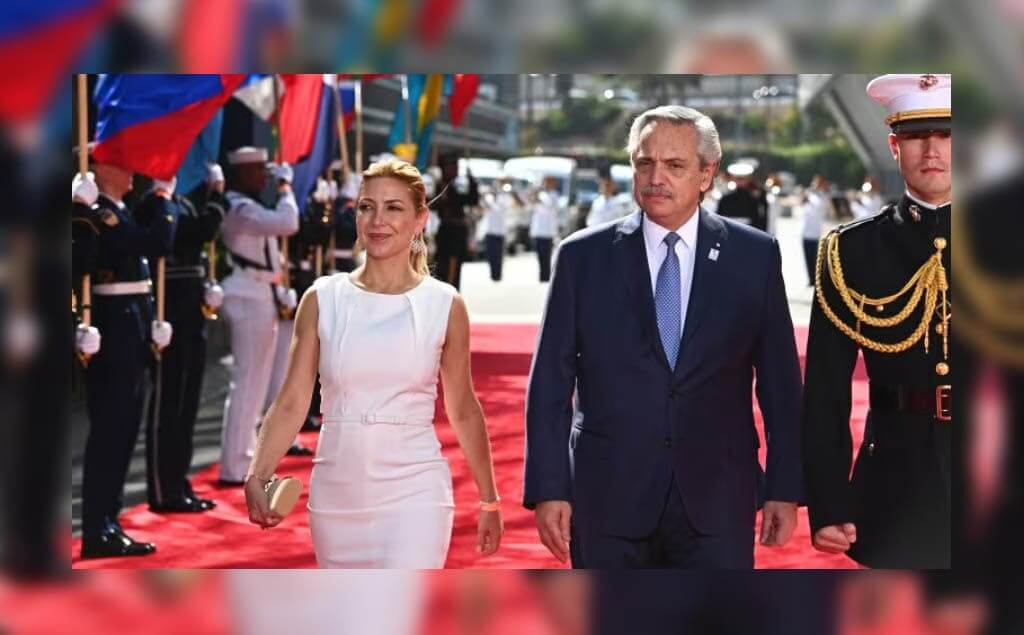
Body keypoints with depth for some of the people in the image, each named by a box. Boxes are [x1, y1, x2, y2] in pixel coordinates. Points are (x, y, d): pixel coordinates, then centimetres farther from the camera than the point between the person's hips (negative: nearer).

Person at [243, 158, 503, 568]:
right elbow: (291, 403, -1)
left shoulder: (444, 306, 0)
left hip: (414, 493, -2)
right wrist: (257, 477, -16)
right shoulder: (322, 300, 1)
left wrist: (489, 501, 14)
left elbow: (463, 411, 9)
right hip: (336, 496, 3)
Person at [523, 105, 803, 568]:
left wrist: (784, 488, 3)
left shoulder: (754, 256, 4)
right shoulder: (584, 256, 2)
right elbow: (550, 381, 1)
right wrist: (548, 489, -4)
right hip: (610, 497, 0)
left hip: (717, 500, 0)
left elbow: (779, 380, 6)